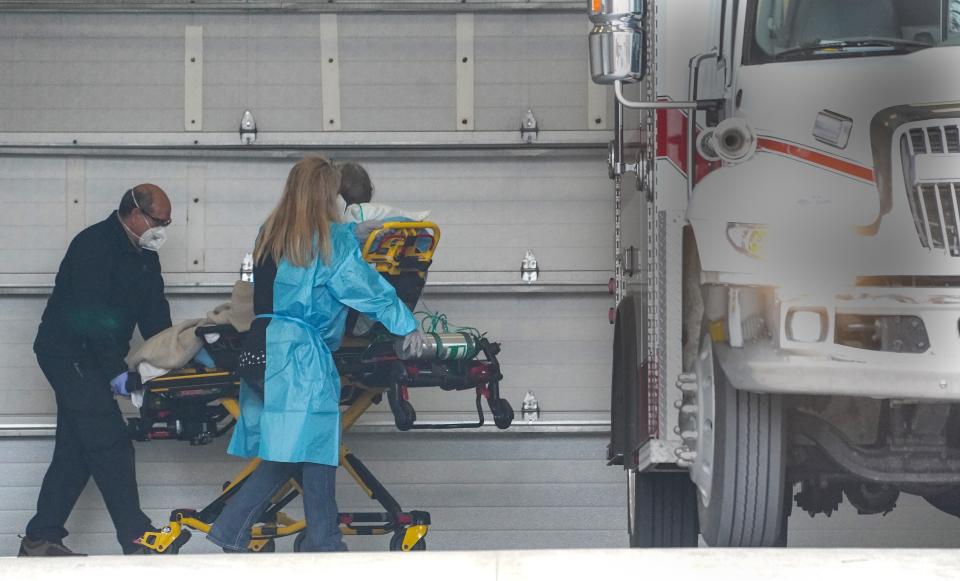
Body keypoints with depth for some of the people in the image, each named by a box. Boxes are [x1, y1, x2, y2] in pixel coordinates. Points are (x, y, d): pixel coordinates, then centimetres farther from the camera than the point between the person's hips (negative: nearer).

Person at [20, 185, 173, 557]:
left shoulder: (144, 256, 11)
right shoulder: (95, 245, -18)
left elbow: (155, 318, 10)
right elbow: (92, 316, -24)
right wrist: (115, 370, -24)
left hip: (90, 359, 10)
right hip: (68, 353, -10)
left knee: (76, 450, 10)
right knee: (110, 445, -13)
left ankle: (40, 539, 15)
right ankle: (136, 540, -13)